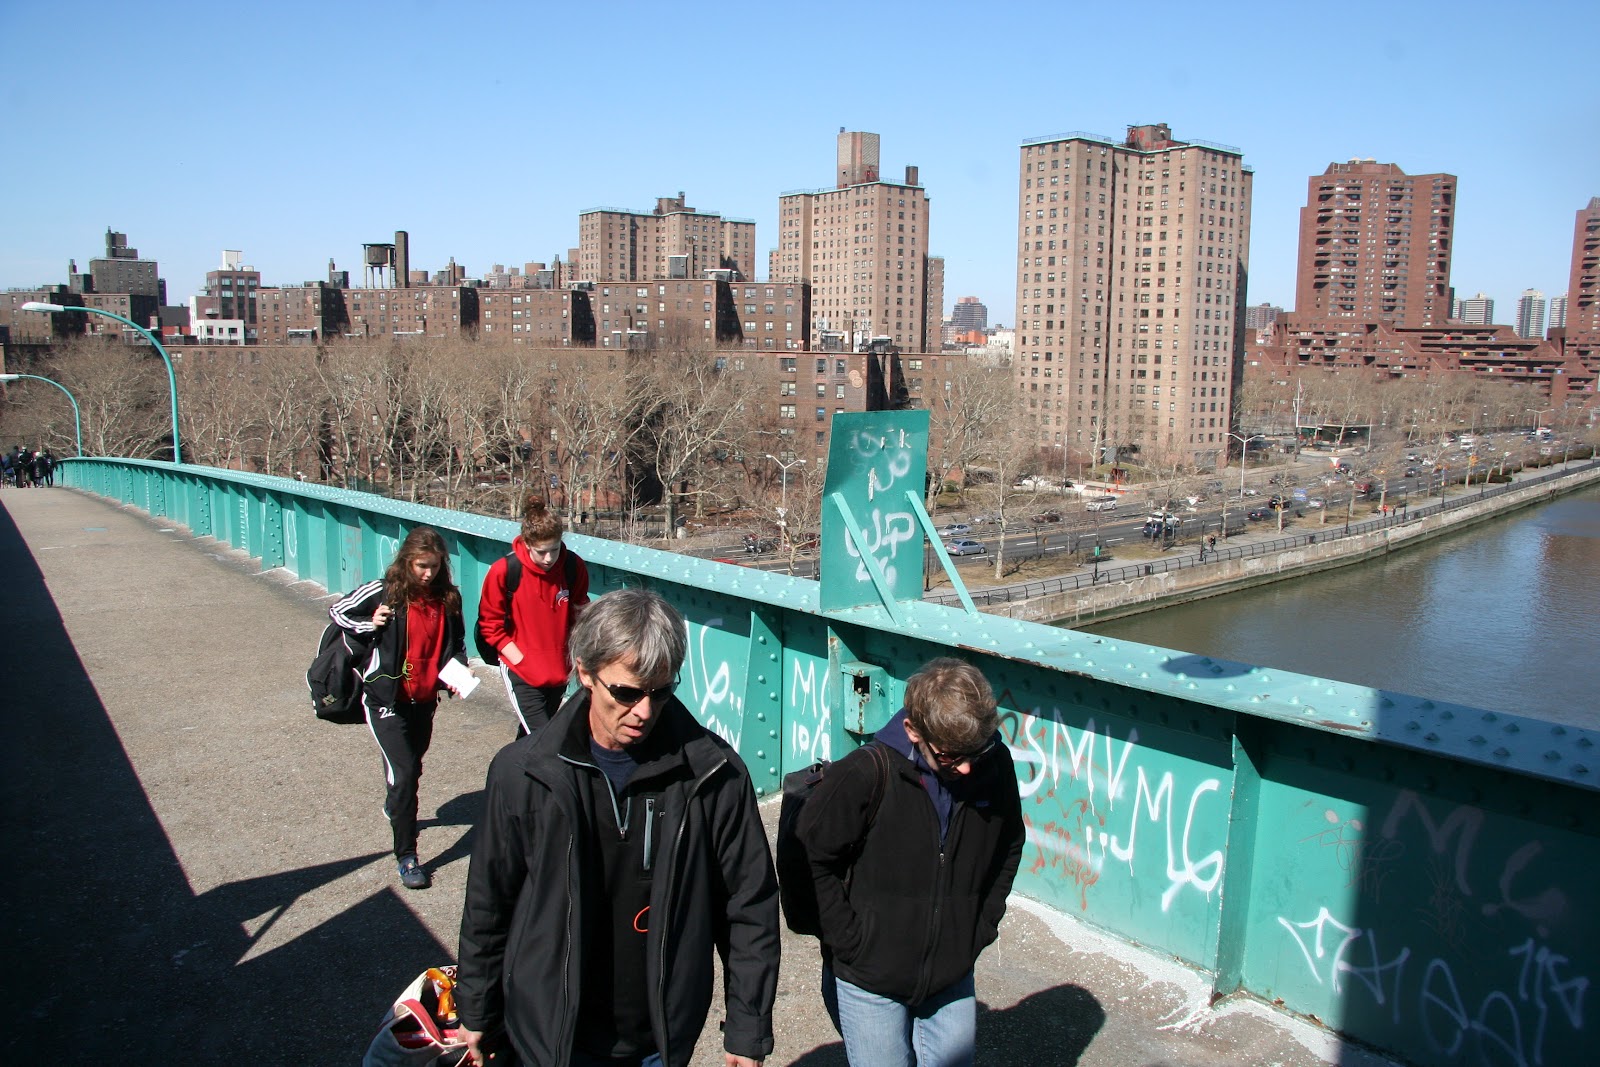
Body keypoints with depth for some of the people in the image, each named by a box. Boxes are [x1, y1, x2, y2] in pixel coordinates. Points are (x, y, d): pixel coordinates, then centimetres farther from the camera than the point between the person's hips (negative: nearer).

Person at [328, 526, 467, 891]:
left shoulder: (448, 598, -2)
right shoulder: (384, 591, -12)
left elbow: (457, 643, 11)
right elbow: (337, 611, 1)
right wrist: (370, 626, -16)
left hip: (425, 700, 5)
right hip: (386, 699, -5)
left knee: (412, 764, 22)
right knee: (404, 771, -11)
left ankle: (395, 806, 55)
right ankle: (406, 856, 0)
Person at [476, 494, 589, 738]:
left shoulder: (574, 567, -8)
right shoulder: (504, 571, -16)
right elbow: (490, 625, -6)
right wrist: (521, 661, -11)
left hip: (559, 672, 4)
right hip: (521, 673, -4)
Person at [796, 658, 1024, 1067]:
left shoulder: (996, 765, -11)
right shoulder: (864, 775, -25)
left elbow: (1009, 847, 7)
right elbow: (811, 858, -15)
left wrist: (984, 923, 4)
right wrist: (849, 941, -14)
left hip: (953, 973, 4)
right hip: (870, 979, -4)